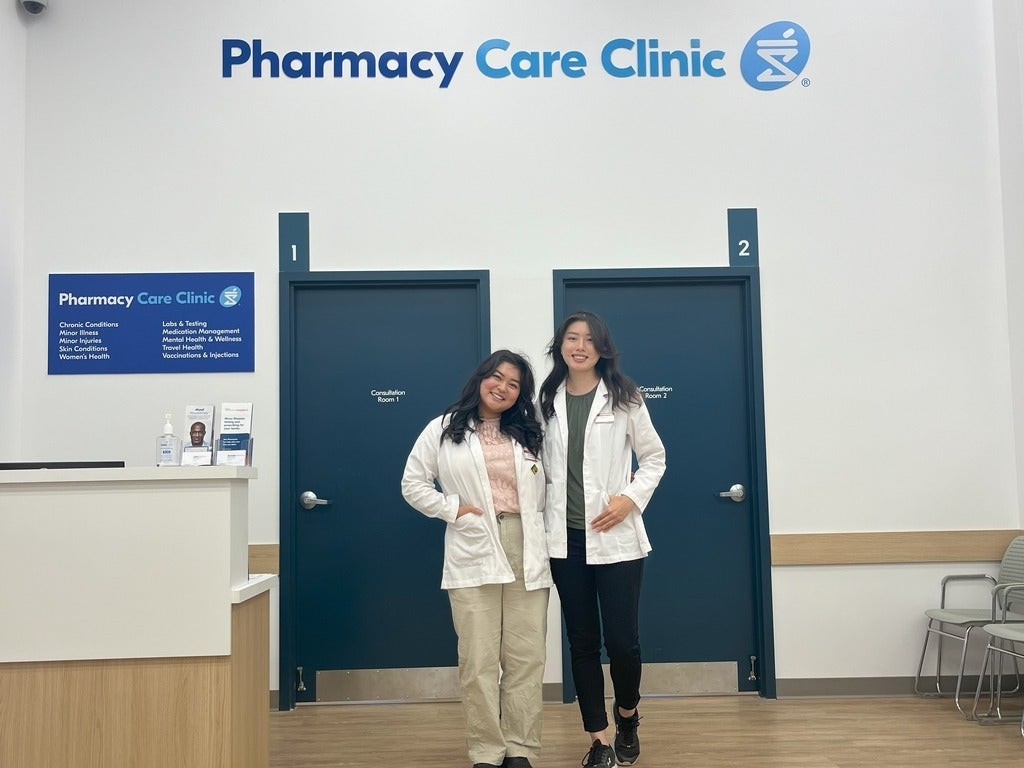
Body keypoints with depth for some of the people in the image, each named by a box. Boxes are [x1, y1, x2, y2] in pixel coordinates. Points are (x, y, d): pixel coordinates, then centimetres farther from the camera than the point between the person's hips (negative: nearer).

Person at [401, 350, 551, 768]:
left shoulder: (528, 434, 15)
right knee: (479, 661, 1)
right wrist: (454, 509, -6)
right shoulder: (444, 429, 5)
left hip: (527, 554, 3)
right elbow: (413, 485, 5)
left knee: (526, 659, 5)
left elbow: (545, 489, 15)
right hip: (474, 555, -2)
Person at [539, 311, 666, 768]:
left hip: (615, 537, -2)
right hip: (566, 539, 3)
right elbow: (544, 464, 11)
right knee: (582, 642, 8)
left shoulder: (623, 398, -1)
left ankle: (627, 717, 29)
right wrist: (545, 514, 0)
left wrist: (630, 498, -9)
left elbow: (654, 458, 4)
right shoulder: (547, 401, 6)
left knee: (622, 640, -1)